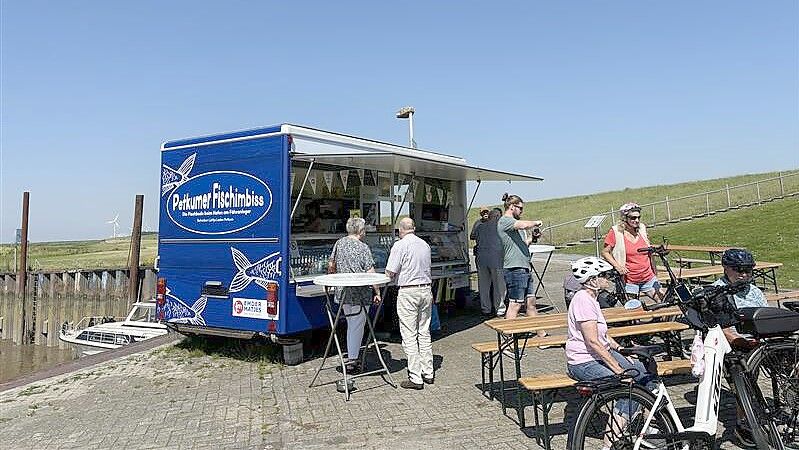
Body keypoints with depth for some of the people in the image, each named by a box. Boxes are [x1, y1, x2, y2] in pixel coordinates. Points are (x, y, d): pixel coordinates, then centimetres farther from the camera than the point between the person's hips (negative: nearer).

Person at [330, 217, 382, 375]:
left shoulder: (339, 243, 7)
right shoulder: (362, 247, -12)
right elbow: (371, 273, -13)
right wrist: (377, 292, -6)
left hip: (343, 291, 7)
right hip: (360, 294, -7)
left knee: (351, 324, 18)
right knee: (357, 326, 1)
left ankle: (351, 356, 25)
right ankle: (352, 361, 4)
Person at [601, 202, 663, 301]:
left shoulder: (642, 229, 3)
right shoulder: (616, 232, -11)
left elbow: (648, 253, 15)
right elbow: (605, 252, -6)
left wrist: (654, 272, 17)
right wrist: (617, 266, -19)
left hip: (649, 278, 4)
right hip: (630, 282, -4)